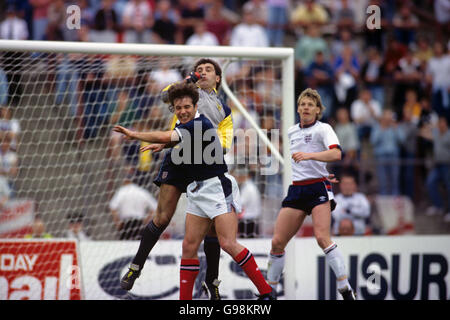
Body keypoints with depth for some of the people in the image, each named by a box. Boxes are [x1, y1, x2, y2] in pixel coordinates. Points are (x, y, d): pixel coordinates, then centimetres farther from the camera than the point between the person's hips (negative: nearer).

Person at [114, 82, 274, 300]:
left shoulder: (200, 125, -17)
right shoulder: (184, 127, 11)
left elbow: (164, 137, -21)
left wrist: (134, 135, -11)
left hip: (218, 186, -9)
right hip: (197, 191, 9)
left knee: (228, 244, -16)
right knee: (189, 247, 3)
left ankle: (266, 291, -10)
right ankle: (185, 299, 6)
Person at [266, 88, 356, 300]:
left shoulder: (323, 129, -3)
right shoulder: (291, 132, 16)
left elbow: (336, 154, -21)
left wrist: (309, 155, -33)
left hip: (318, 189, -6)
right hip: (296, 189, 6)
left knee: (322, 237, -23)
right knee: (277, 242, -1)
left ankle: (346, 289, -21)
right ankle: (269, 289, 13)